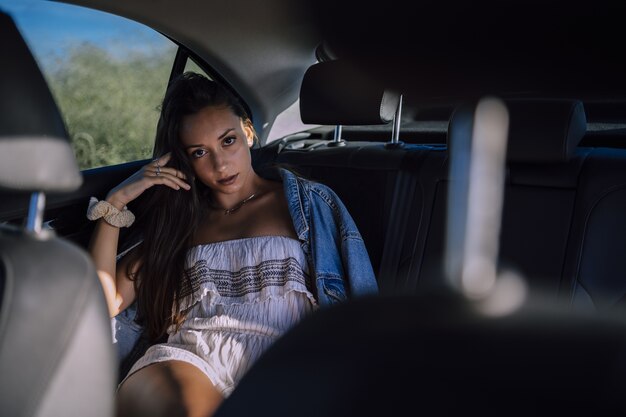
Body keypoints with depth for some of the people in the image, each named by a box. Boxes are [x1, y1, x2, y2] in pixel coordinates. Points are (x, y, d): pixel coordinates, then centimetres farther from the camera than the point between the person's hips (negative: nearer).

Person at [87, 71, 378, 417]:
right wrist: (114, 203, 6)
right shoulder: (180, 219, 20)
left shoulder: (309, 202, 14)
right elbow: (105, 303, 12)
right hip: (191, 353, 2)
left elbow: (352, 309, 8)